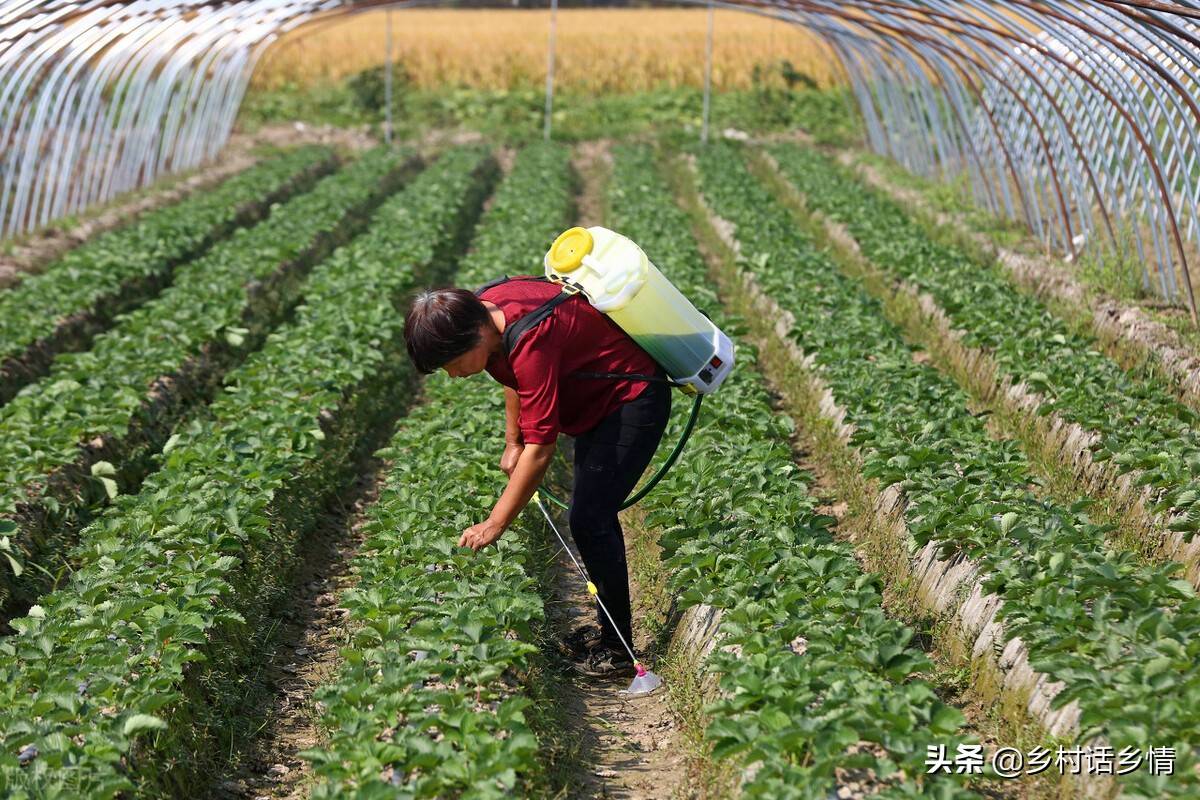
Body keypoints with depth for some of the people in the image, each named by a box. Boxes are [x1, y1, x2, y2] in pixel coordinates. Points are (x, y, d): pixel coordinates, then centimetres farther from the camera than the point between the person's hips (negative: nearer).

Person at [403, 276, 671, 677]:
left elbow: (541, 446, -35)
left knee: (590, 519, -13)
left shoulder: (531, 342, -36)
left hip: (633, 399, -10)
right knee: (589, 515, 14)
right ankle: (607, 627, 25)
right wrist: (512, 442, 12)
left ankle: (616, 644, -3)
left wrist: (495, 524, -32)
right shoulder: (484, 306, -8)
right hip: (600, 399, 10)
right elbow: (517, 378, 14)